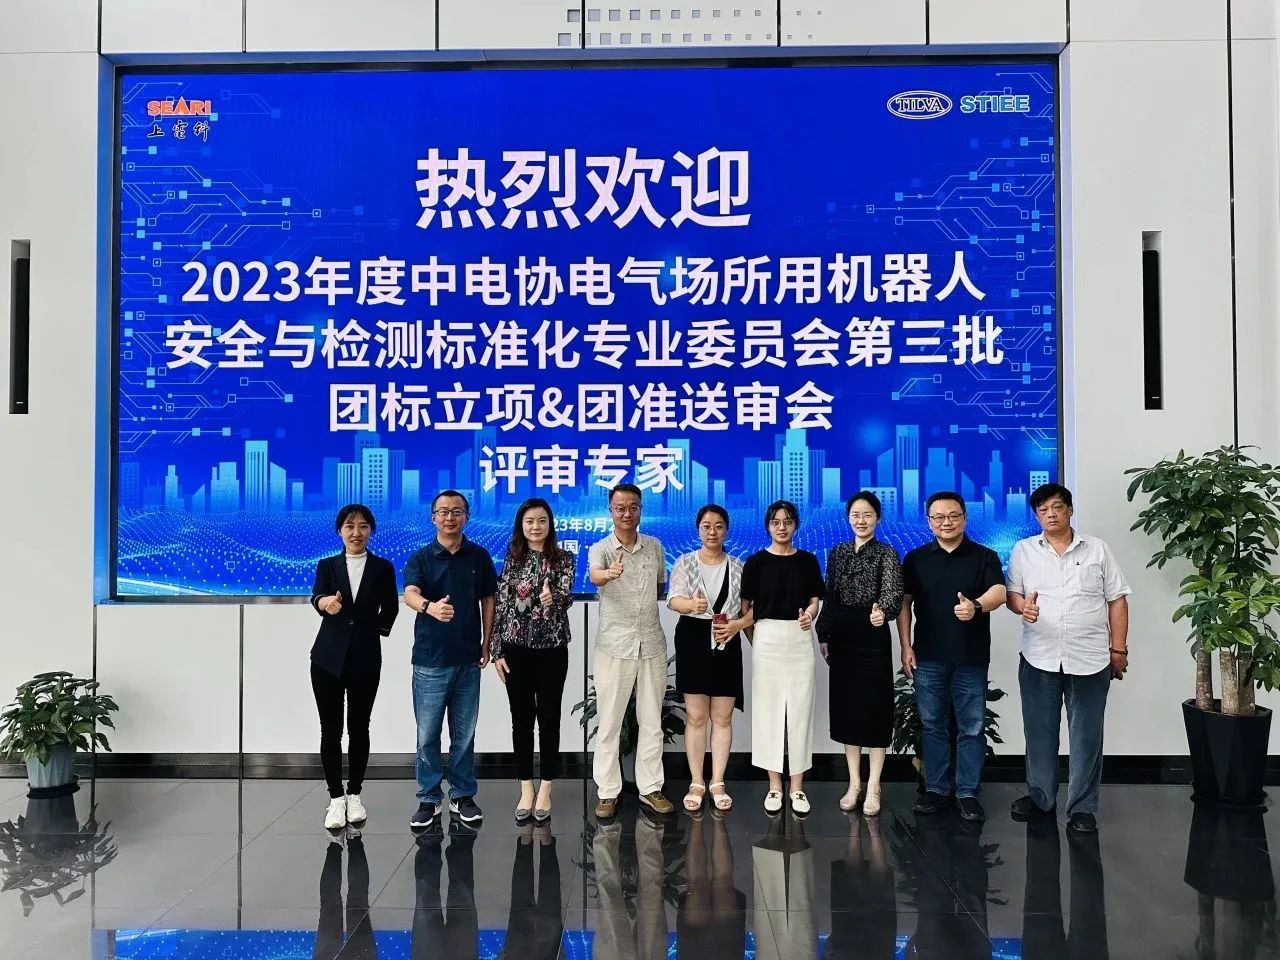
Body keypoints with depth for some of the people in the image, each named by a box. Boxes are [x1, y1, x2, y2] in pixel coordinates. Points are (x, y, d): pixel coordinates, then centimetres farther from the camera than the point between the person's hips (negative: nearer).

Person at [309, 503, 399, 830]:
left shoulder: (382, 567, 4)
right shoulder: (327, 565, 5)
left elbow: (390, 608, 12)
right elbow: (316, 597, -14)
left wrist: (376, 630, 2)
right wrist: (326, 603, -36)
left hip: (366, 658, 0)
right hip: (328, 657, 1)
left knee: (359, 727, 6)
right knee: (330, 729, 3)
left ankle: (354, 794, 19)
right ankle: (336, 798, 12)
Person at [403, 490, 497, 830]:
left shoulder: (480, 556, 3)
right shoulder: (420, 558, -3)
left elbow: (487, 601, 10)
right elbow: (410, 595, -21)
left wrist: (486, 645, 4)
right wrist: (429, 606, -44)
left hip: (468, 660, 2)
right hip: (430, 661, -1)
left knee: (464, 734, 10)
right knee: (427, 735, 5)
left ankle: (463, 796, 23)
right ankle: (429, 799, 18)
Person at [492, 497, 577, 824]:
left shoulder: (563, 559, -1)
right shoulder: (511, 559, 5)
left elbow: (567, 595, -15)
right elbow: (500, 605, 4)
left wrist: (554, 598, -39)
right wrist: (497, 651, 0)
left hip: (552, 649, -2)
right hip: (516, 648, 2)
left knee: (549, 718, 4)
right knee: (521, 719, 7)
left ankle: (545, 789, 15)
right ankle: (526, 789, 18)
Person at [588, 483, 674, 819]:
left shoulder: (654, 546, 6)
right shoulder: (600, 549, -6)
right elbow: (594, 576, -30)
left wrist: (643, 603, 7)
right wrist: (608, 574, -51)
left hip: (651, 643, 4)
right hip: (614, 645, -3)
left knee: (651, 721, 10)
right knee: (609, 722, 2)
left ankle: (650, 788, 21)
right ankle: (607, 792, 12)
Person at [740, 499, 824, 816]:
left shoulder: (808, 560, 5)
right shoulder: (756, 562, 0)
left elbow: (814, 601, 9)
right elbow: (746, 607, 4)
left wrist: (809, 616, -12)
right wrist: (754, 641, -2)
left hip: (800, 640, 1)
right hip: (767, 640, -1)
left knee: (800, 710, 4)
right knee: (768, 710, 3)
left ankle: (797, 786, 15)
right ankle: (774, 785, 15)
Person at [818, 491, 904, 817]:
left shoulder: (887, 554, -5)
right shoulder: (837, 553, 9)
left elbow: (893, 592, -21)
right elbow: (829, 598, 12)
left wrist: (883, 611, -42)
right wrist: (823, 636, 9)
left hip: (873, 637, -4)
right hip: (842, 637, 5)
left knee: (875, 708, 1)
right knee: (846, 708, 9)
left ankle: (873, 786, 13)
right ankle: (854, 783, 21)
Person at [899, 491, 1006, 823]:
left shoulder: (985, 557, -1)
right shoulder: (916, 559, 5)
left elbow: (999, 592, -16)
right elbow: (904, 602, 7)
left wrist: (976, 606, -38)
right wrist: (906, 646, 0)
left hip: (971, 658, -1)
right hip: (928, 658, 2)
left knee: (971, 728, 5)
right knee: (932, 725, 9)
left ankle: (968, 793, 16)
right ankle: (936, 789, 20)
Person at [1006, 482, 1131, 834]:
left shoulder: (1097, 550, 4)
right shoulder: (1023, 551, 5)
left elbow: (1117, 601, 5)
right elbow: (1011, 593, 4)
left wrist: (1118, 650, 1)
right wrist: (1022, 606, -19)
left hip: (1090, 659, -1)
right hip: (1039, 659, 1)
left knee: (1086, 736, 4)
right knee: (1039, 732, 10)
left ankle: (1082, 807, 15)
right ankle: (1040, 797, 25)